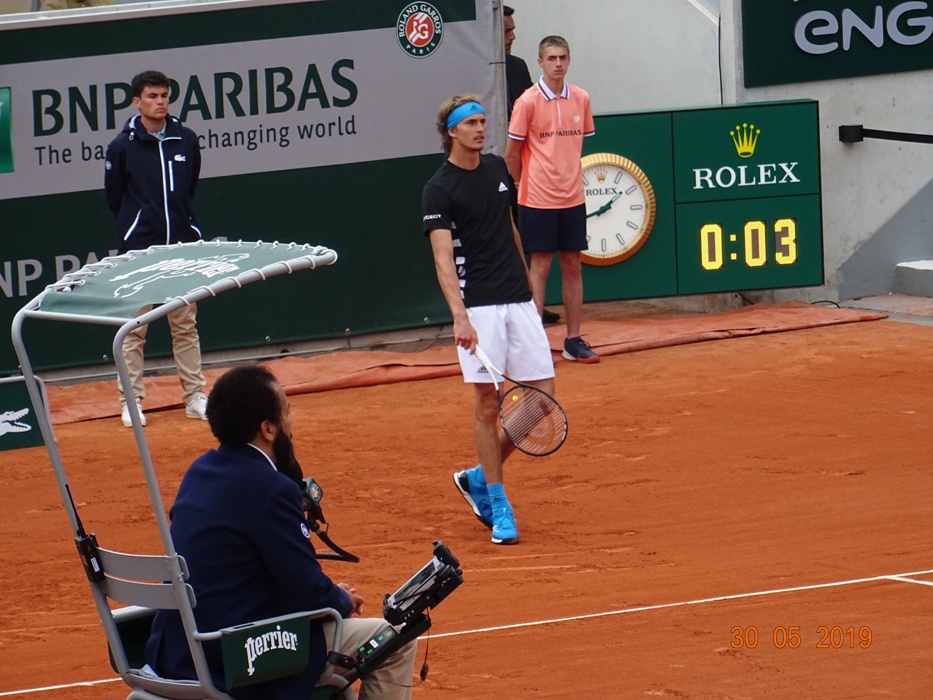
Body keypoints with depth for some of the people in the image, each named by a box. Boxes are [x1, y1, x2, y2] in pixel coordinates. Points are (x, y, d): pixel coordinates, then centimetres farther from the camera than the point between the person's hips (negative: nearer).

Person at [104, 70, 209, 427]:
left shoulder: (186, 140, 4)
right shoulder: (122, 146, -5)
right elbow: (114, 197, 6)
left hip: (183, 246, 3)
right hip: (139, 249, -3)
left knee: (185, 325, 9)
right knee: (134, 328, -1)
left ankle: (195, 397, 14)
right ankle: (131, 401, 4)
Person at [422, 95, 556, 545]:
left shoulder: (496, 169, 11)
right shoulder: (439, 190, -9)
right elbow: (443, 258, -18)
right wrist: (460, 317, -30)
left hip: (519, 300, 6)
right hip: (478, 307, -6)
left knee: (541, 394, 1)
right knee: (487, 403, -4)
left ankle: (479, 478, 17)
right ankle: (498, 507, 6)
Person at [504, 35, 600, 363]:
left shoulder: (581, 99, 4)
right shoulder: (528, 101, -9)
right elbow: (512, 154, -2)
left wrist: (569, 176, 13)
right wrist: (525, 184, 7)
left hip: (572, 198, 4)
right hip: (538, 200, -4)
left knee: (572, 266, 8)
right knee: (540, 267, -1)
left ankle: (573, 340, 14)